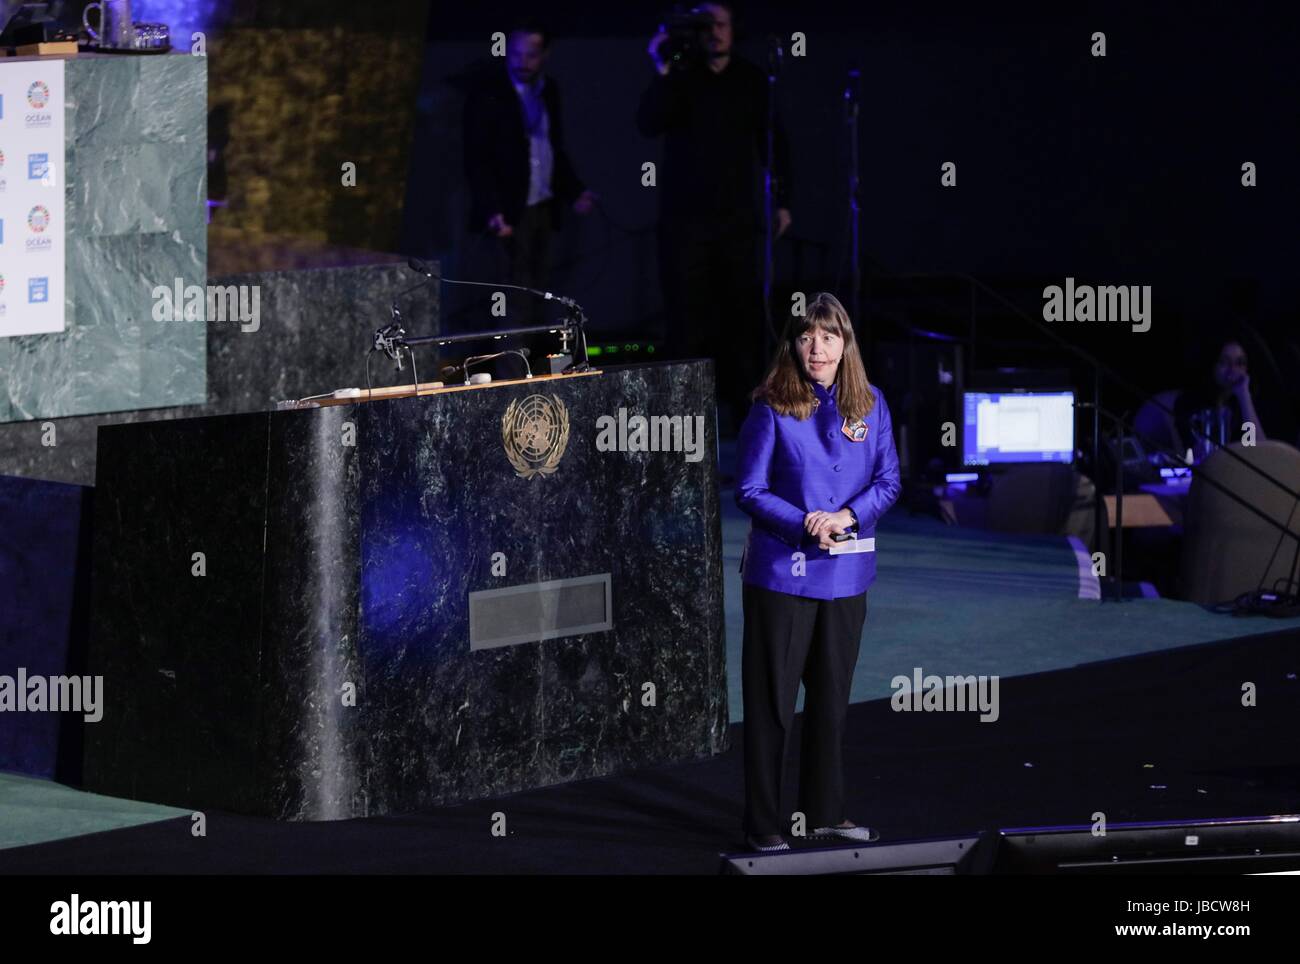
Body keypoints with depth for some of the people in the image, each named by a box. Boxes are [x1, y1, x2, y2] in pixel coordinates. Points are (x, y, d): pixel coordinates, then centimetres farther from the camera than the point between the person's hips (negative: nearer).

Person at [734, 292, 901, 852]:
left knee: (831, 698, 15)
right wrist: (806, 524, -20)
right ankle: (762, 825, 9)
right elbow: (749, 490, -7)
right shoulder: (773, 408, -8)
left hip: (846, 574, 4)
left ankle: (825, 811, 29)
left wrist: (847, 516, -14)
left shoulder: (870, 405, 3)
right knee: (772, 701, 1)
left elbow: (888, 482, 5)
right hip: (782, 571, -4)